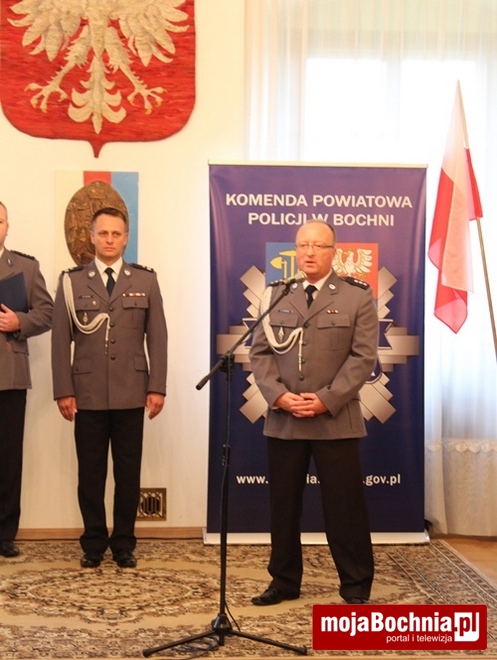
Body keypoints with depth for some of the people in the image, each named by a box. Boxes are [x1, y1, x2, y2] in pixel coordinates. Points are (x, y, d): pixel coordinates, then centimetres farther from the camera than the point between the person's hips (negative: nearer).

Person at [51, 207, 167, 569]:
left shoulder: (146, 280, 8)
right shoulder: (72, 281, 6)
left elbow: (157, 337, 5)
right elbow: (61, 340, 3)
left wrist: (157, 387, -2)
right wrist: (63, 390, -3)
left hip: (131, 394, 0)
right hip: (88, 395, 0)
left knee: (128, 472, 6)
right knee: (90, 473, 6)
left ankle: (124, 543, 19)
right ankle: (93, 543, 20)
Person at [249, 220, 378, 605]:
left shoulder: (358, 296, 1)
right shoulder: (276, 296, 10)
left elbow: (363, 356, -6)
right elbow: (260, 352, 6)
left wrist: (326, 400, -15)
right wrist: (278, 395, -10)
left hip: (336, 419, -3)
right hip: (283, 420, 3)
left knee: (344, 505, 3)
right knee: (283, 504, 10)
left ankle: (356, 587, 16)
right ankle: (285, 581, 24)